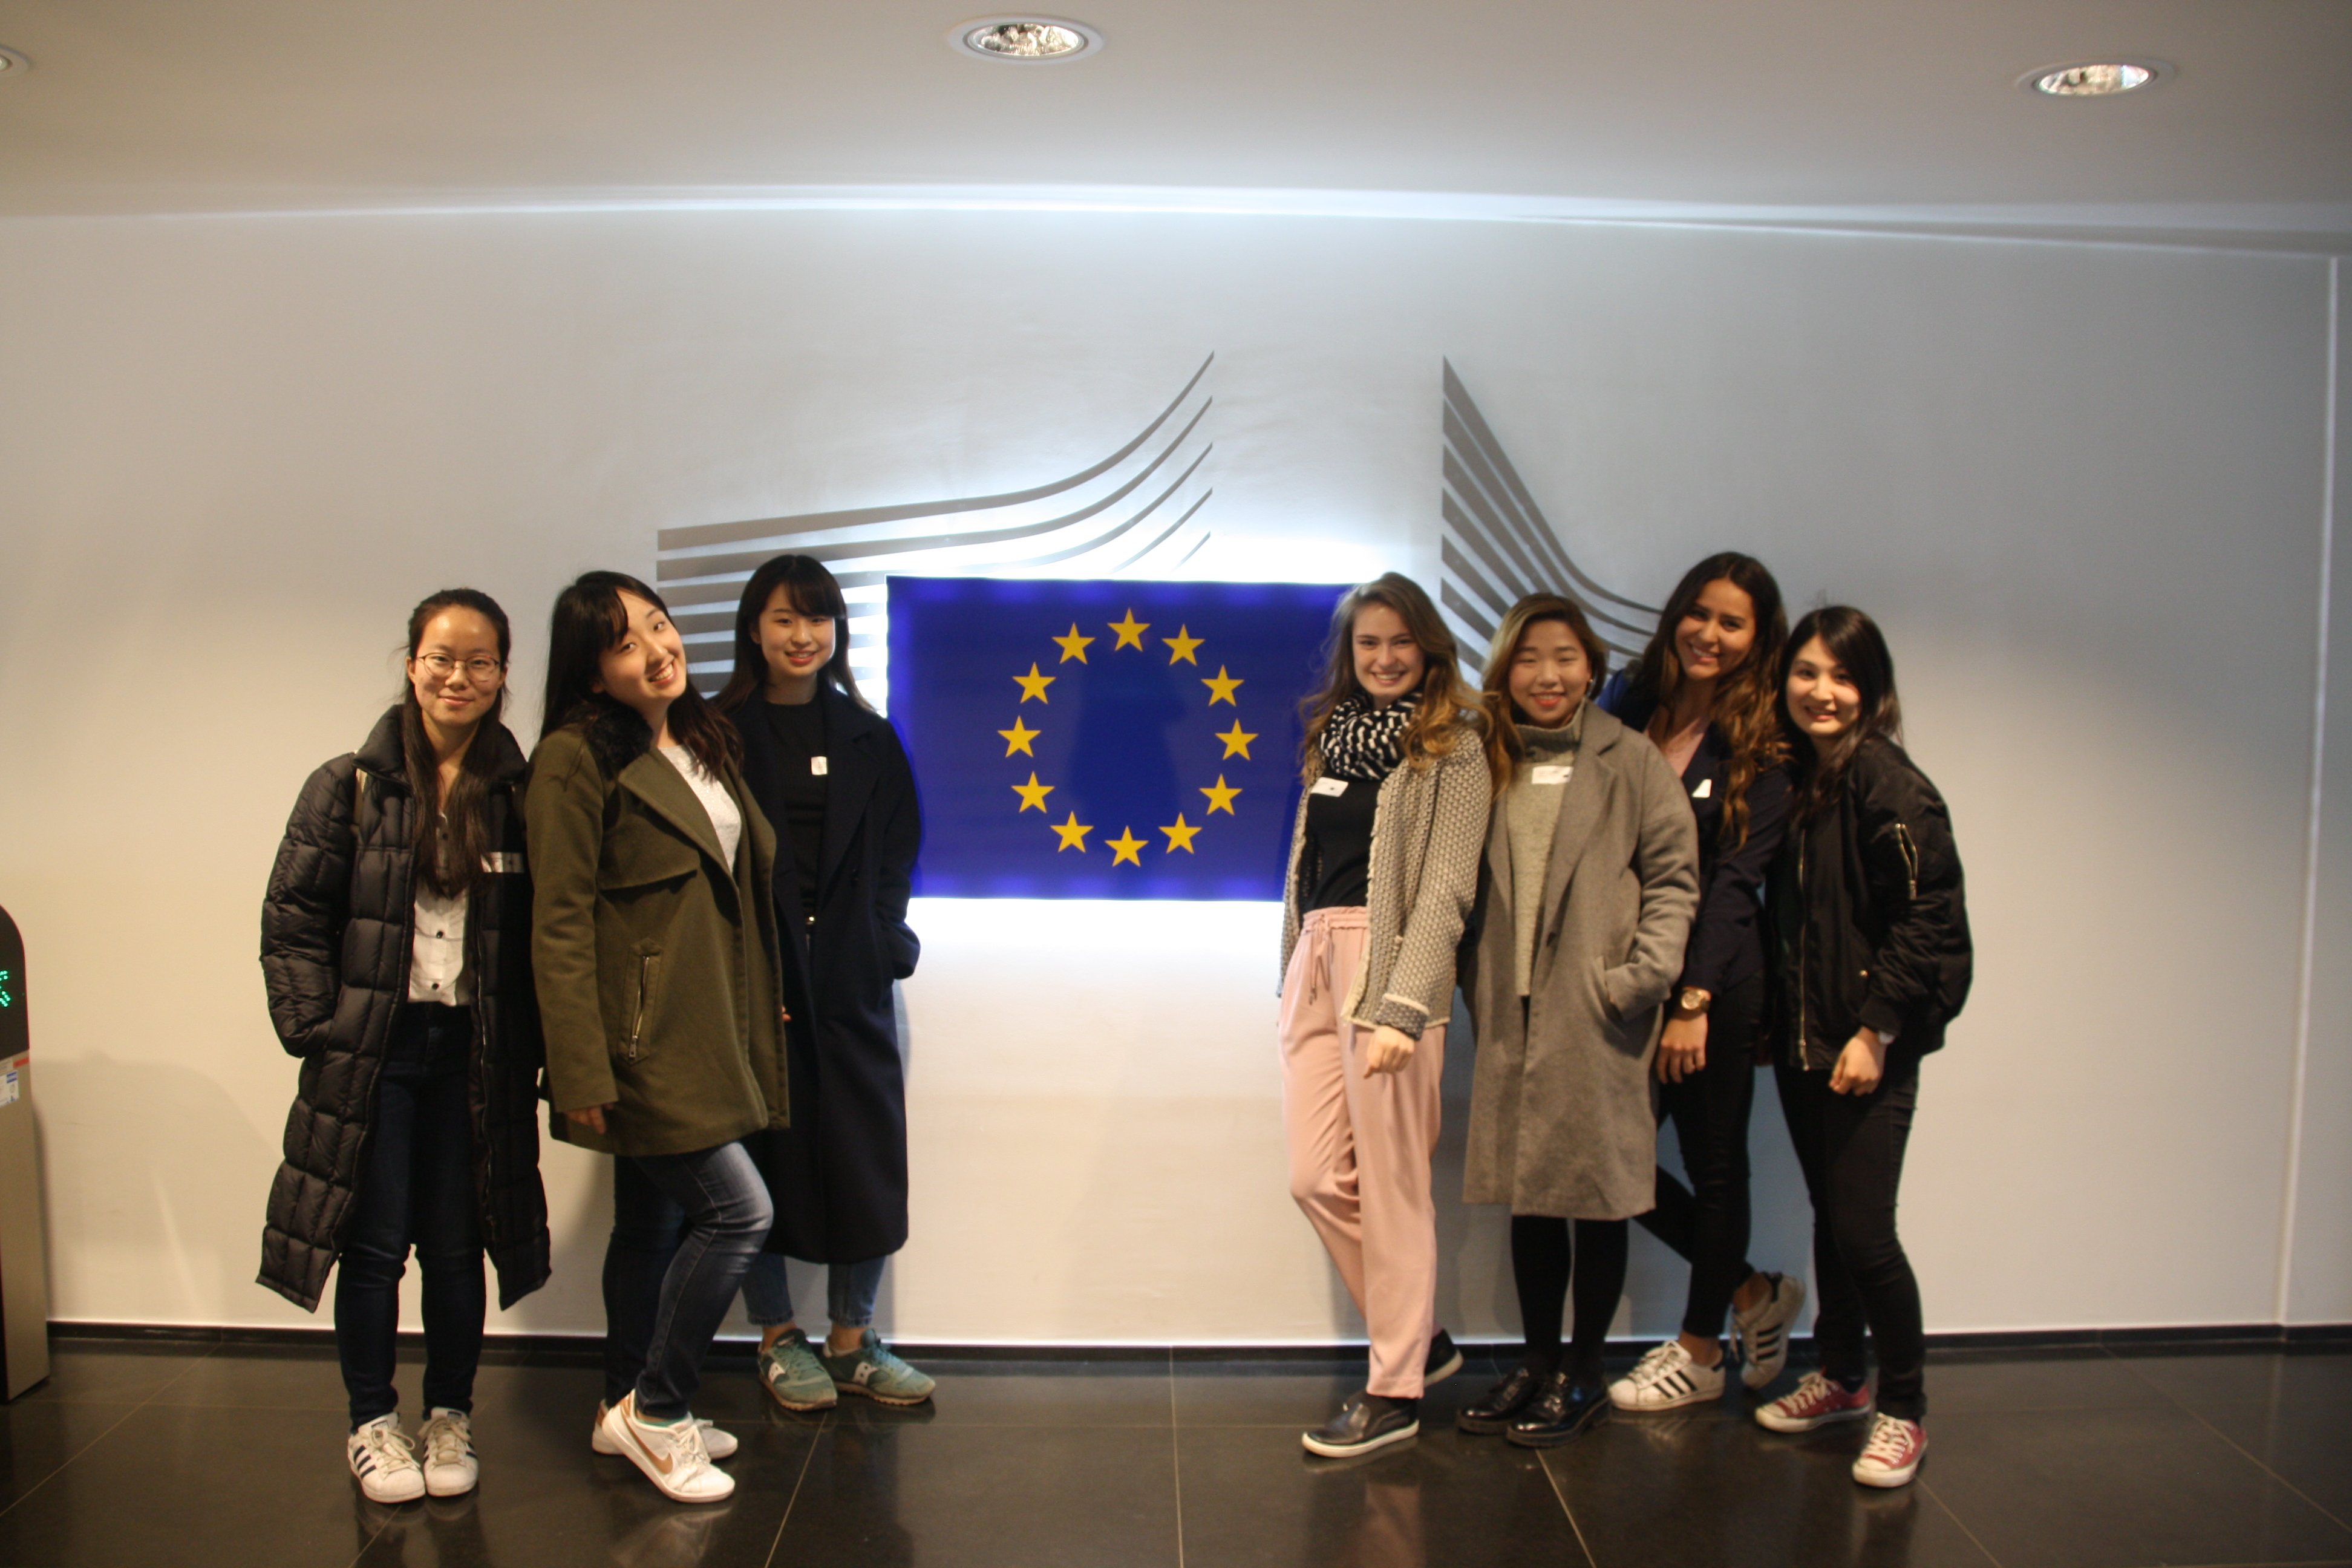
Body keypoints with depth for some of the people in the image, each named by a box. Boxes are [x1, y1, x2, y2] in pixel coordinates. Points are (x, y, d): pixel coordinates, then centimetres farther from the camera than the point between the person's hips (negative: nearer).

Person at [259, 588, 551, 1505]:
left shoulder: (519, 798, 1)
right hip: (372, 1053, -1)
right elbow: (291, 920, -1)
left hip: (475, 1055, 1)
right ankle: (372, 1425, 24)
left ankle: (450, 1419, 27)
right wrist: (316, 1029, -8)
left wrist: (531, 1049, -4)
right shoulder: (349, 789, -2)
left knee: (458, 1248, 10)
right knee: (374, 1247, 6)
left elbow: (540, 939, 3)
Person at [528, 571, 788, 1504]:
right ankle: (659, 1408, 10)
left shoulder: (704, 742, 12)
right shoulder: (577, 759, -13)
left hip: (706, 1032, 8)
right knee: (739, 1211, -8)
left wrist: (761, 1004, 13)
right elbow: (560, 927, -15)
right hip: (643, 1038, -8)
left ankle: (629, 1411, 30)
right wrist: (583, 1075, -18)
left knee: (656, 1223, 16)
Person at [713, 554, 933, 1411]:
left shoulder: (869, 739, 11)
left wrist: (882, 938, -4)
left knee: (866, 1155, 5)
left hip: (851, 982, 3)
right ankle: (779, 1339, 20)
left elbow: (897, 852, 10)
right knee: (762, 1156, 4)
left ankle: (852, 1340, 20)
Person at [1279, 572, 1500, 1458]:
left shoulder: (1453, 744, 0)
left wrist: (1402, 1007, -19)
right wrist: (1298, 975, 11)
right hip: (1317, 956, 7)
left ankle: (1395, 1391, 12)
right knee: (1317, 1177, 4)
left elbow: (1447, 886, -10)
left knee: (1391, 1183, -1)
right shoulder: (1332, 734, 20)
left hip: (1392, 960, -6)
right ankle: (1420, 1337, 24)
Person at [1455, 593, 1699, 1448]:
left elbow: (1673, 873, -4)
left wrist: (1644, 974, -13)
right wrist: (1480, 991, 6)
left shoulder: (1630, 761, -2)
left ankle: (1582, 1375, 18)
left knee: (1597, 1194, 5)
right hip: (1513, 1016, 5)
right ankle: (1537, 1360, 27)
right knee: (1528, 1195, 13)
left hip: (1598, 1018, -4)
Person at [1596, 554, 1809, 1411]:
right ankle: (1753, 1294, 29)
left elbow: (1735, 879, -10)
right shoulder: (1630, 706, 7)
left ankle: (1701, 1353, 29)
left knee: (1713, 1163, 9)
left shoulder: (1762, 747, -4)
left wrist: (1693, 999, -17)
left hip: (1716, 980, -4)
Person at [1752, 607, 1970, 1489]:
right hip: (1800, 1043, 7)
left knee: (1863, 1231, -5)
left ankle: (1902, 1410, 13)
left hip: (1870, 1049, -7)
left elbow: (1930, 918, -15)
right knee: (1829, 1218, 16)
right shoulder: (1791, 782, 10)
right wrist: (1766, 1019, 10)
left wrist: (1876, 1030, -17)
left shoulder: (1890, 786, -12)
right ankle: (1839, 1378, 32)